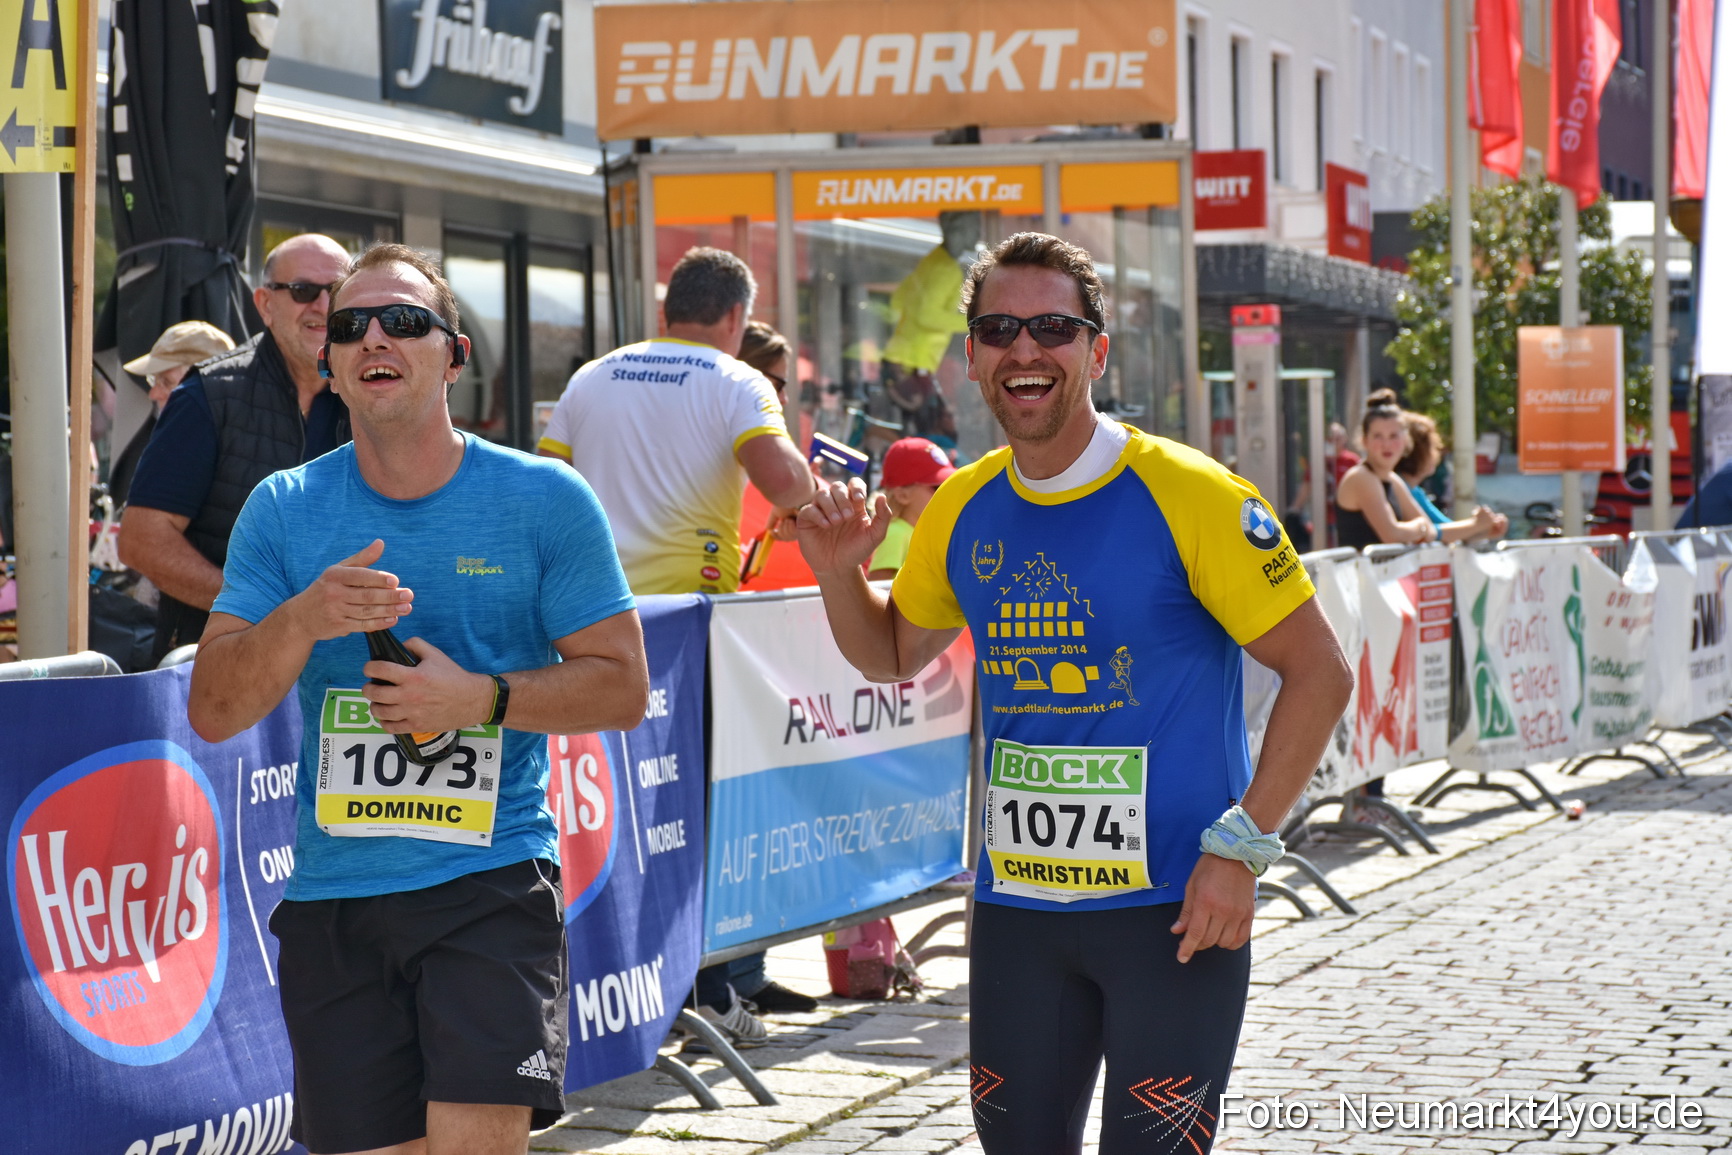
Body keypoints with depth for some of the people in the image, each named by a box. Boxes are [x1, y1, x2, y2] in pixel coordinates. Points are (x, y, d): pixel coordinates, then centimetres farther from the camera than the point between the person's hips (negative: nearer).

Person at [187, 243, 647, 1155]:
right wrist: (302, 621, -17)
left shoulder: (543, 502, 1)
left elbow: (622, 687, 1)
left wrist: (482, 697, -14)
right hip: (330, 896, 3)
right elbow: (212, 711, 1)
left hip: (491, 880, -3)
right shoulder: (283, 510, 6)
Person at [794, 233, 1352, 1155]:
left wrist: (1241, 847, -15)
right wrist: (837, 571, 1)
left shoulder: (1190, 497, -11)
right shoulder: (963, 511, 5)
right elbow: (890, 656, 22)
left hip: (1174, 910, -5)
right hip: (1015, 907, 5)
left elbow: (1320, 673, -9)